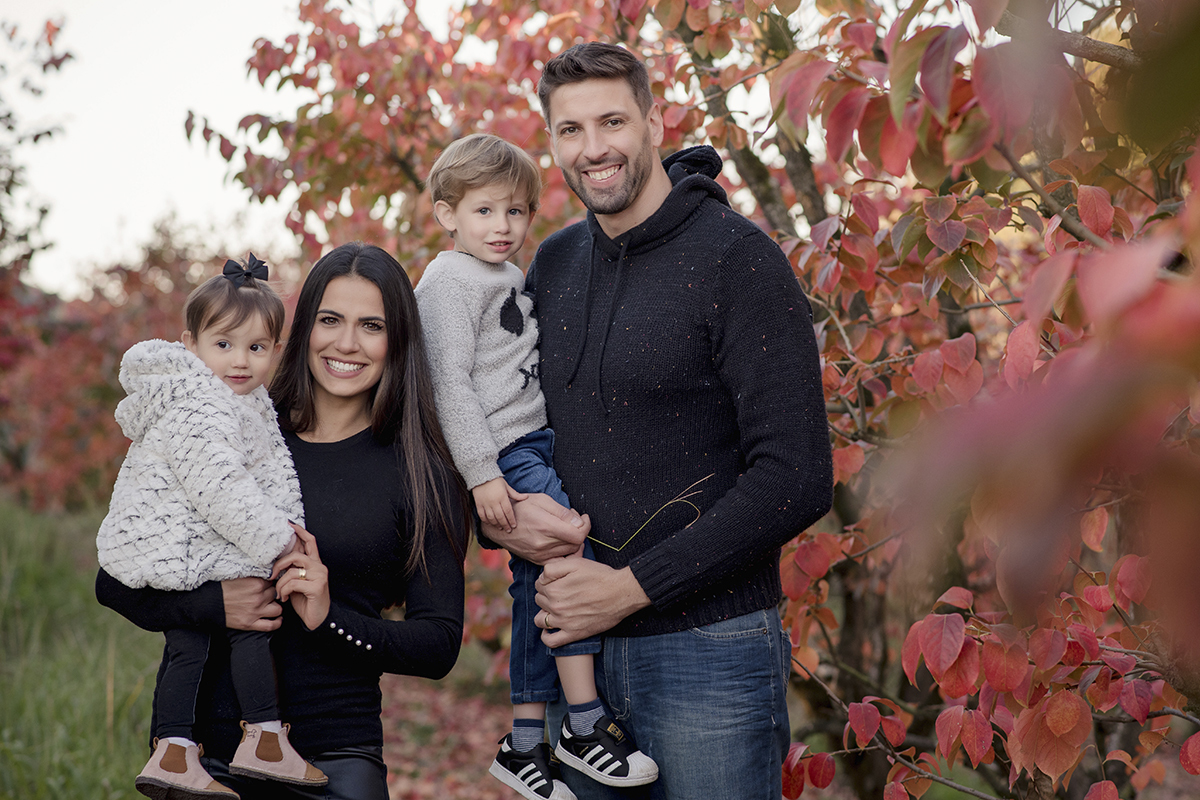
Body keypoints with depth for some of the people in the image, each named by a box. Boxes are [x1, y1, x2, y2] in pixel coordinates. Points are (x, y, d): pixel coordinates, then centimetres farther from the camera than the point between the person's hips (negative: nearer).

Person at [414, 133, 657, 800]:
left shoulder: (510, 276, 18)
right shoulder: (450, 281, -9)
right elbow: (451, 381, -16)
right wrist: (482, 473, -21)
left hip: (538, 442, 9)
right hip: (504, 452, -9)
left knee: (538, 581, 7)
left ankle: (526, 743, 11)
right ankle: (585, 724, -11)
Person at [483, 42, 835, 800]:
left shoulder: (736, 257, -11)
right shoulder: (553, 265, 9)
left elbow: (797, 480, -18)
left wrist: (633, 587, -17)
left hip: (708, 649, -6)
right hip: (578, 645, 6)